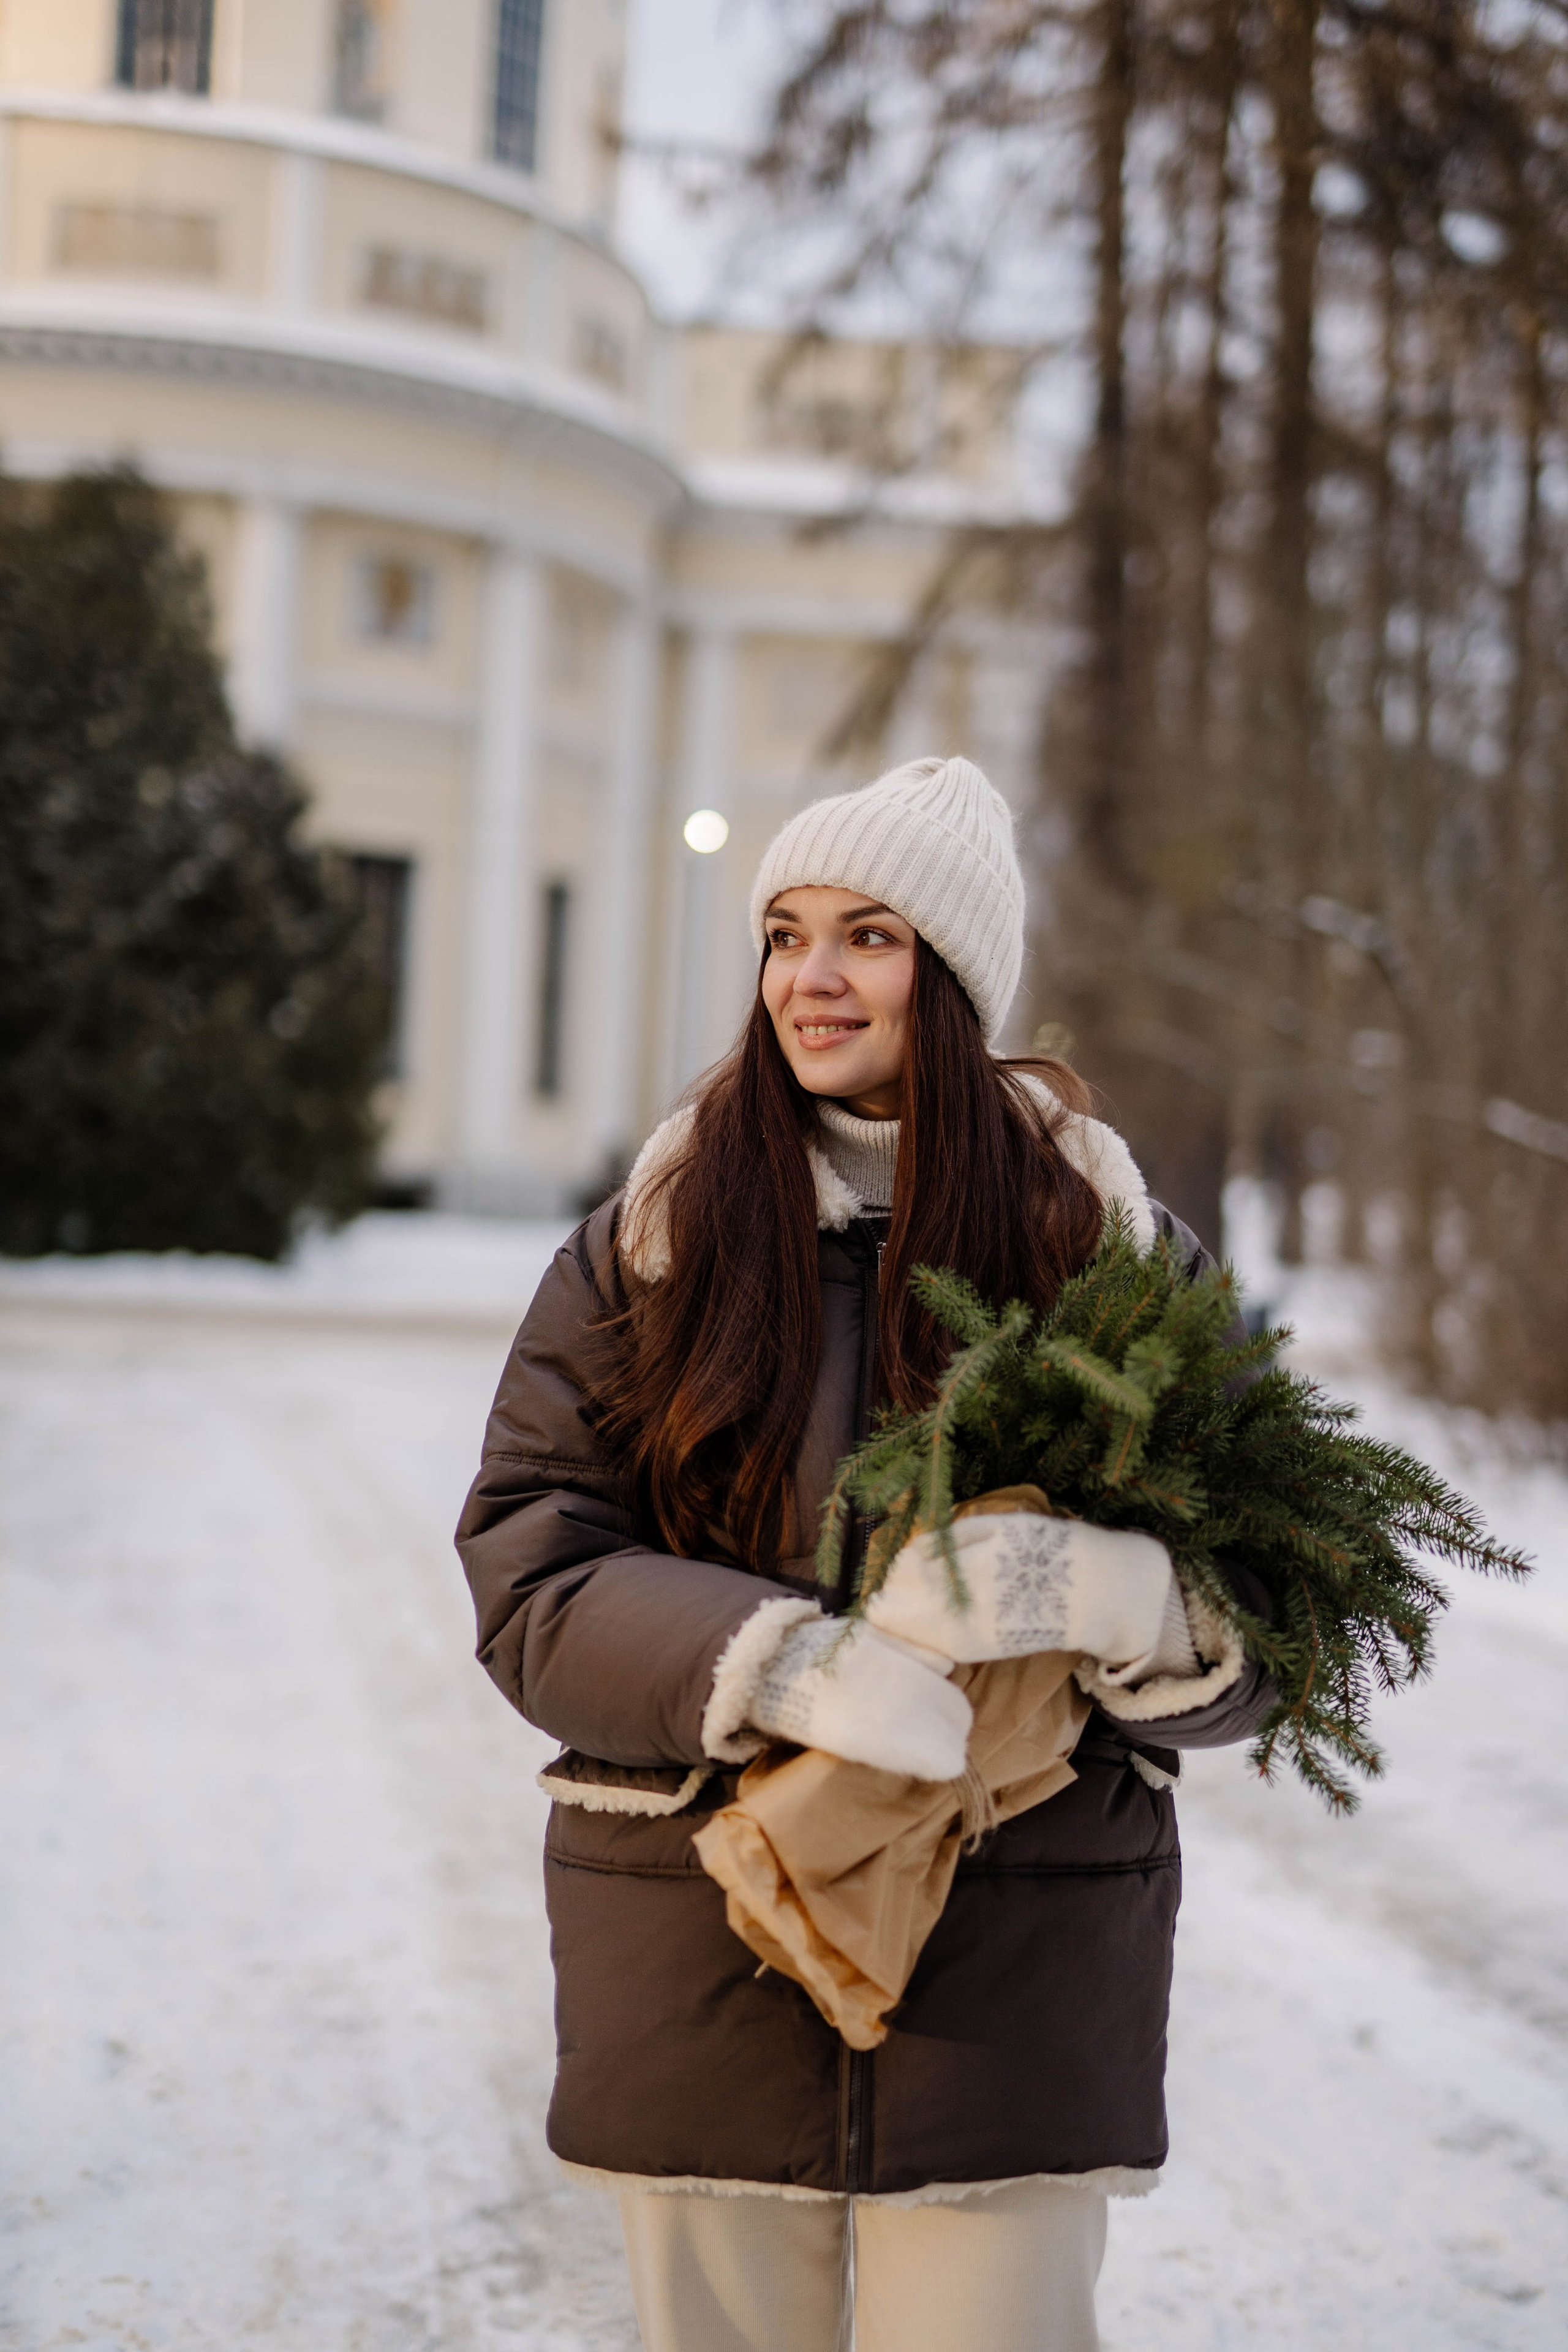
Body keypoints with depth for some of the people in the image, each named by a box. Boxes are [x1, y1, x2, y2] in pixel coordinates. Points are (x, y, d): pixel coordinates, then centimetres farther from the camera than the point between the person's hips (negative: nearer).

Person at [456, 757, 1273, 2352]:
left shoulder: (1111, 1253, 2)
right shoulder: (648, 1245, 3)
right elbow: (527, 1577, -5)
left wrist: (1103, 1594, -23)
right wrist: (787, 1663, -22)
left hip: (1022, 1961, -1)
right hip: (699, 1958, 1)